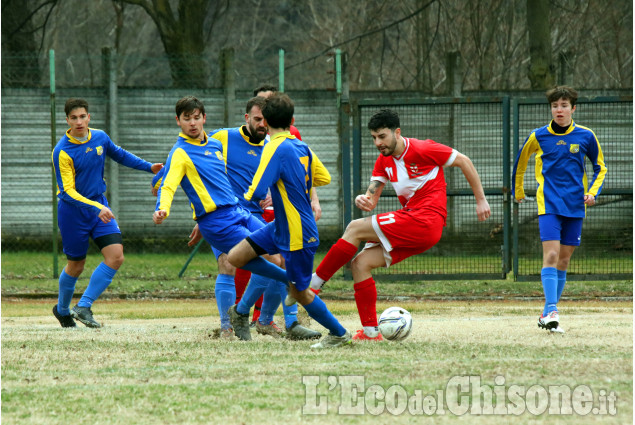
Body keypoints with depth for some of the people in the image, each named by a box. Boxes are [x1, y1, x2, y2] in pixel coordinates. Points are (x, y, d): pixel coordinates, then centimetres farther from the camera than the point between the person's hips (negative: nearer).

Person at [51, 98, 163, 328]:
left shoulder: (100, 138, -1)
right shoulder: (62, 152, -20)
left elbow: (119, 155, 21)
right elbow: (68, 191, -23)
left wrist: (149, 167, 17)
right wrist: (95, 208, -34)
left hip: (99, 205, 5)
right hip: (73, 210, -5)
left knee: (116, 256, -13)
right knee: (76, 265, 5)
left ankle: (83, 307, -7)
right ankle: (62, 310, 32)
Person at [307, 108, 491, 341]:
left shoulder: (422, 150, -8)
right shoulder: (384, 161, 14)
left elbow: (464, 162, 0)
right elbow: (371, 199, 10)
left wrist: (481, 200, 1)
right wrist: (363, 200, -16)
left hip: (426, 222, -8)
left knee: (355, 229, -13)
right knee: (360, 263, 0)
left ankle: (313, 284, -7)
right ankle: (370, 331, 1)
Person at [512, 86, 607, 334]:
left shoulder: (586, 136, 2)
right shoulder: (539, 137, 0)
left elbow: (600, 168, 13)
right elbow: (521, 162, 18)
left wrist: (592, 192, -2)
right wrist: (518, 192, 24)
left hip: (575, 206, 2)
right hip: (549, 204, -2)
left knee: (564, 260, 7)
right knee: (551, 255, -17)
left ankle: (548, 313, 17)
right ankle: (551, 313, -24)